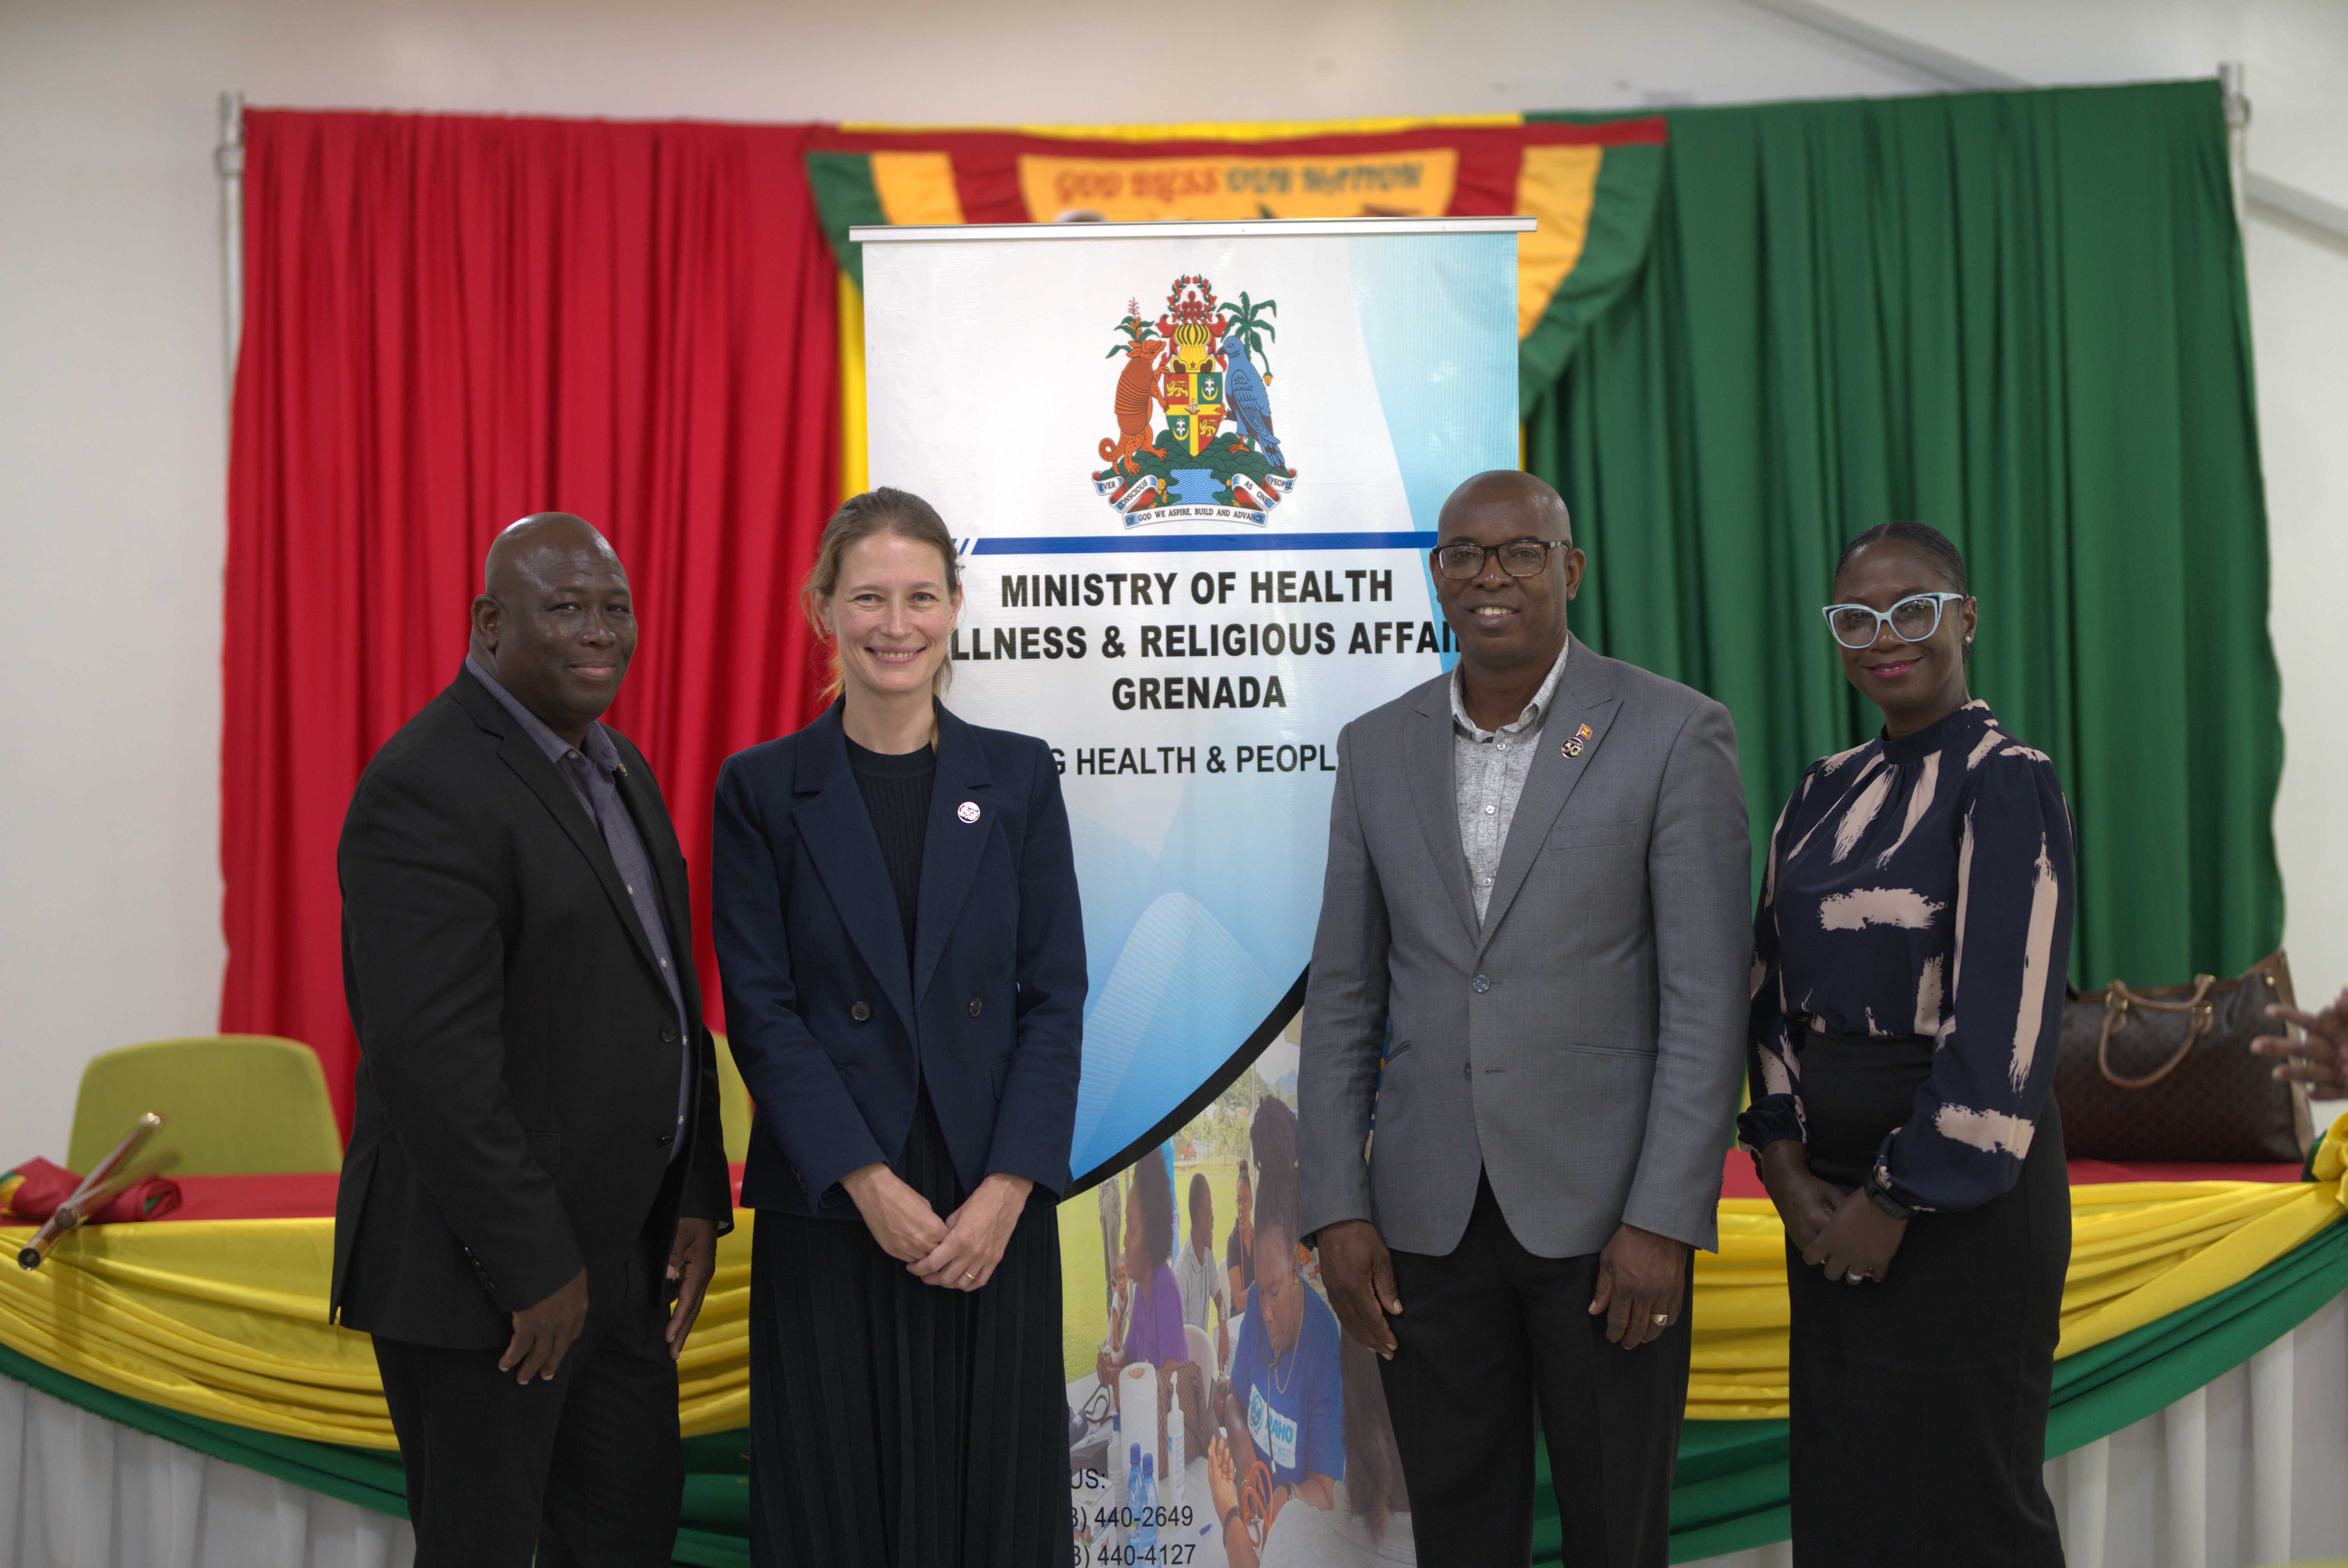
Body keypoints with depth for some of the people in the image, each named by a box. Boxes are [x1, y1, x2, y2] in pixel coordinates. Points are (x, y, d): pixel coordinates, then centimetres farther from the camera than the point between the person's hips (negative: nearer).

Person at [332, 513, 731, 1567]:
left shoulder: (618, 768, 12)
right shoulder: (428, 788, -18)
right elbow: (430, 1056, -24)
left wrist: (698, 1201, 10)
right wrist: (535, 1265, -21)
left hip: (623, 1250, 9)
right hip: (485, 1270, -9)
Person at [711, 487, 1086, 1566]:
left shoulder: (1019, 777, 6)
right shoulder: (762, 788, 1)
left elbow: (1055, 997, 2)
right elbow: (762, 1013, -4)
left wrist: (1005, 1193, -9)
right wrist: (873, 1188, -12)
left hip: (994, 1211, 2)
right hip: (829, 1213, -1)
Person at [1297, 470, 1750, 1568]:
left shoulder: (1673, 735, -4)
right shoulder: (1377, 748, 8)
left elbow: (1706, 997, -7)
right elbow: (1344, 995, 9)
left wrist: (1663, 1218, -13)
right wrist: (1336, 1207, 1)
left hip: (1603, 1216, -3)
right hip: (1427, 1217, 3)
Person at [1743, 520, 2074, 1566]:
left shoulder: (2007, 784, -12)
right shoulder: (1827, 791, 10)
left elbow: (2004, 1018, -18)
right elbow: (1773, 983, 10)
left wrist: (1897, 1201, -16)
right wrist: (1786, 1164, -2)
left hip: (1958, 1188, -7)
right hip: (1830, 1185, 7)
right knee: (1838, 1476, 14)